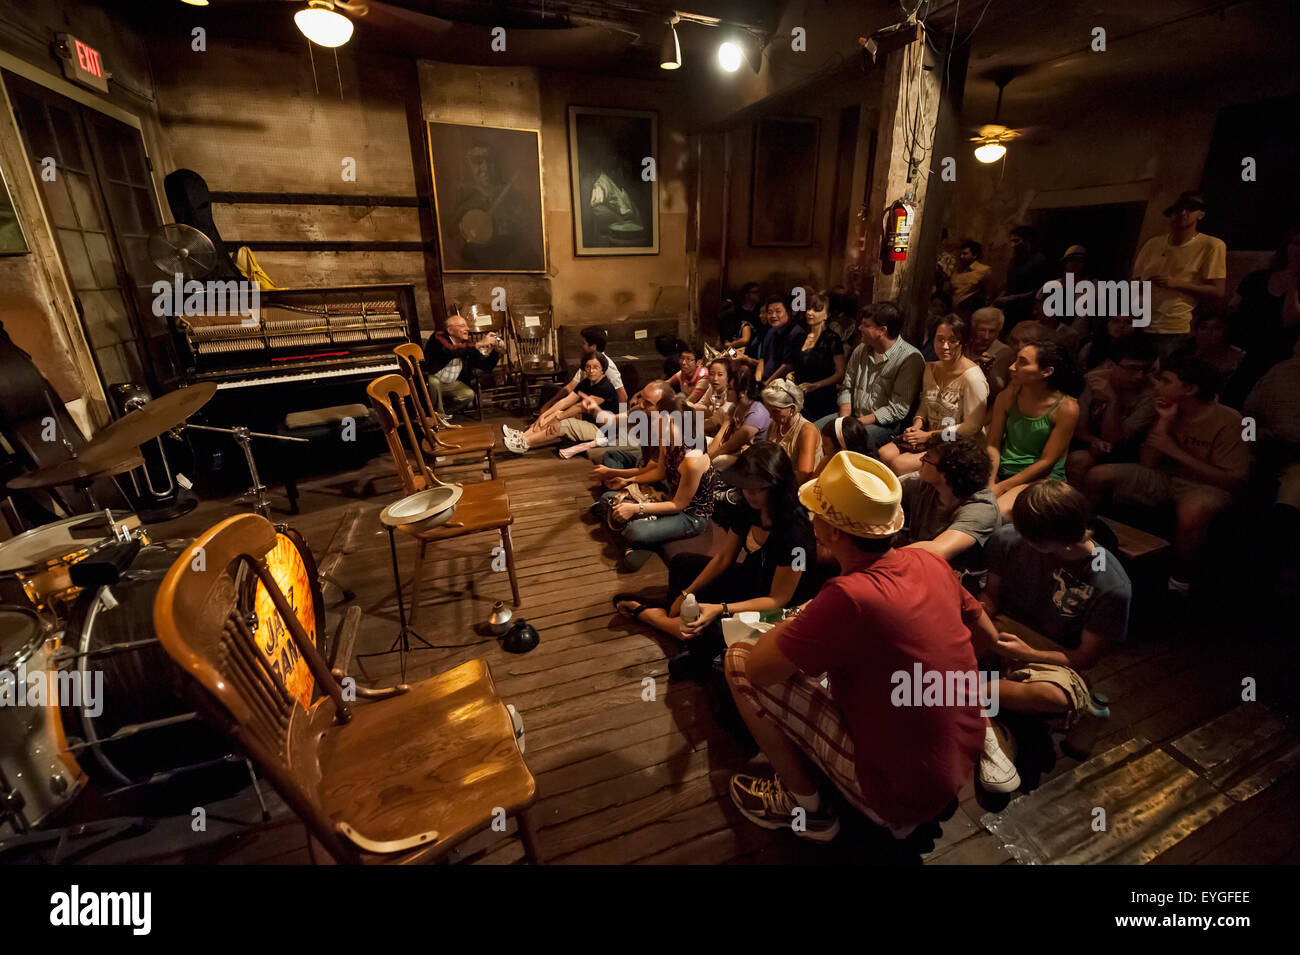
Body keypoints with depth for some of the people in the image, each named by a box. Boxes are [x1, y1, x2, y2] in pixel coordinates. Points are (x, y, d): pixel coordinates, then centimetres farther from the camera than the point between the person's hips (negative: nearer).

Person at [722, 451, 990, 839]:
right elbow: (988, 634, 10)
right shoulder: (931, 563, -8)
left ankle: (806, 807, 10)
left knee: (738, 661, -8)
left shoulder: (850, 597, -30)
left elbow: (757, 668, -21)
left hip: (900, 792, -7)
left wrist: (792, 624, -2)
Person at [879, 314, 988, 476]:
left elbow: (972, 427, -16)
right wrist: (917, 425, -4)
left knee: (899, 464, -24)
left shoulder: (972, 378, -16)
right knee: (883, 454, -14)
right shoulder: (931, 368, 8)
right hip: (928, 435, 7)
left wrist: (930, 435, -15)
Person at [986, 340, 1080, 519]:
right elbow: (993, 445, 4)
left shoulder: (1066, 408, -9)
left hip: (1043, 479, -4)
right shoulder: (1006, 397, 3)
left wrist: (1001, 487, -16)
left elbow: (1047, 462, -10)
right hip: (1002, 471, 4)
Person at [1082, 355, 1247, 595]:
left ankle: (1180, 583, -19)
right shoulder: (1170, 411, 4)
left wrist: (1174, 451, -22)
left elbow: (1231, 481, -18)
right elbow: (1146, 464, -3)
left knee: (1192, 511, -41)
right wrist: (1164, 422, -11)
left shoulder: (1228, 421, -12)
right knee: (1097, 475, -13)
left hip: (1205, 485, -6)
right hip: (1164, 478, 6)